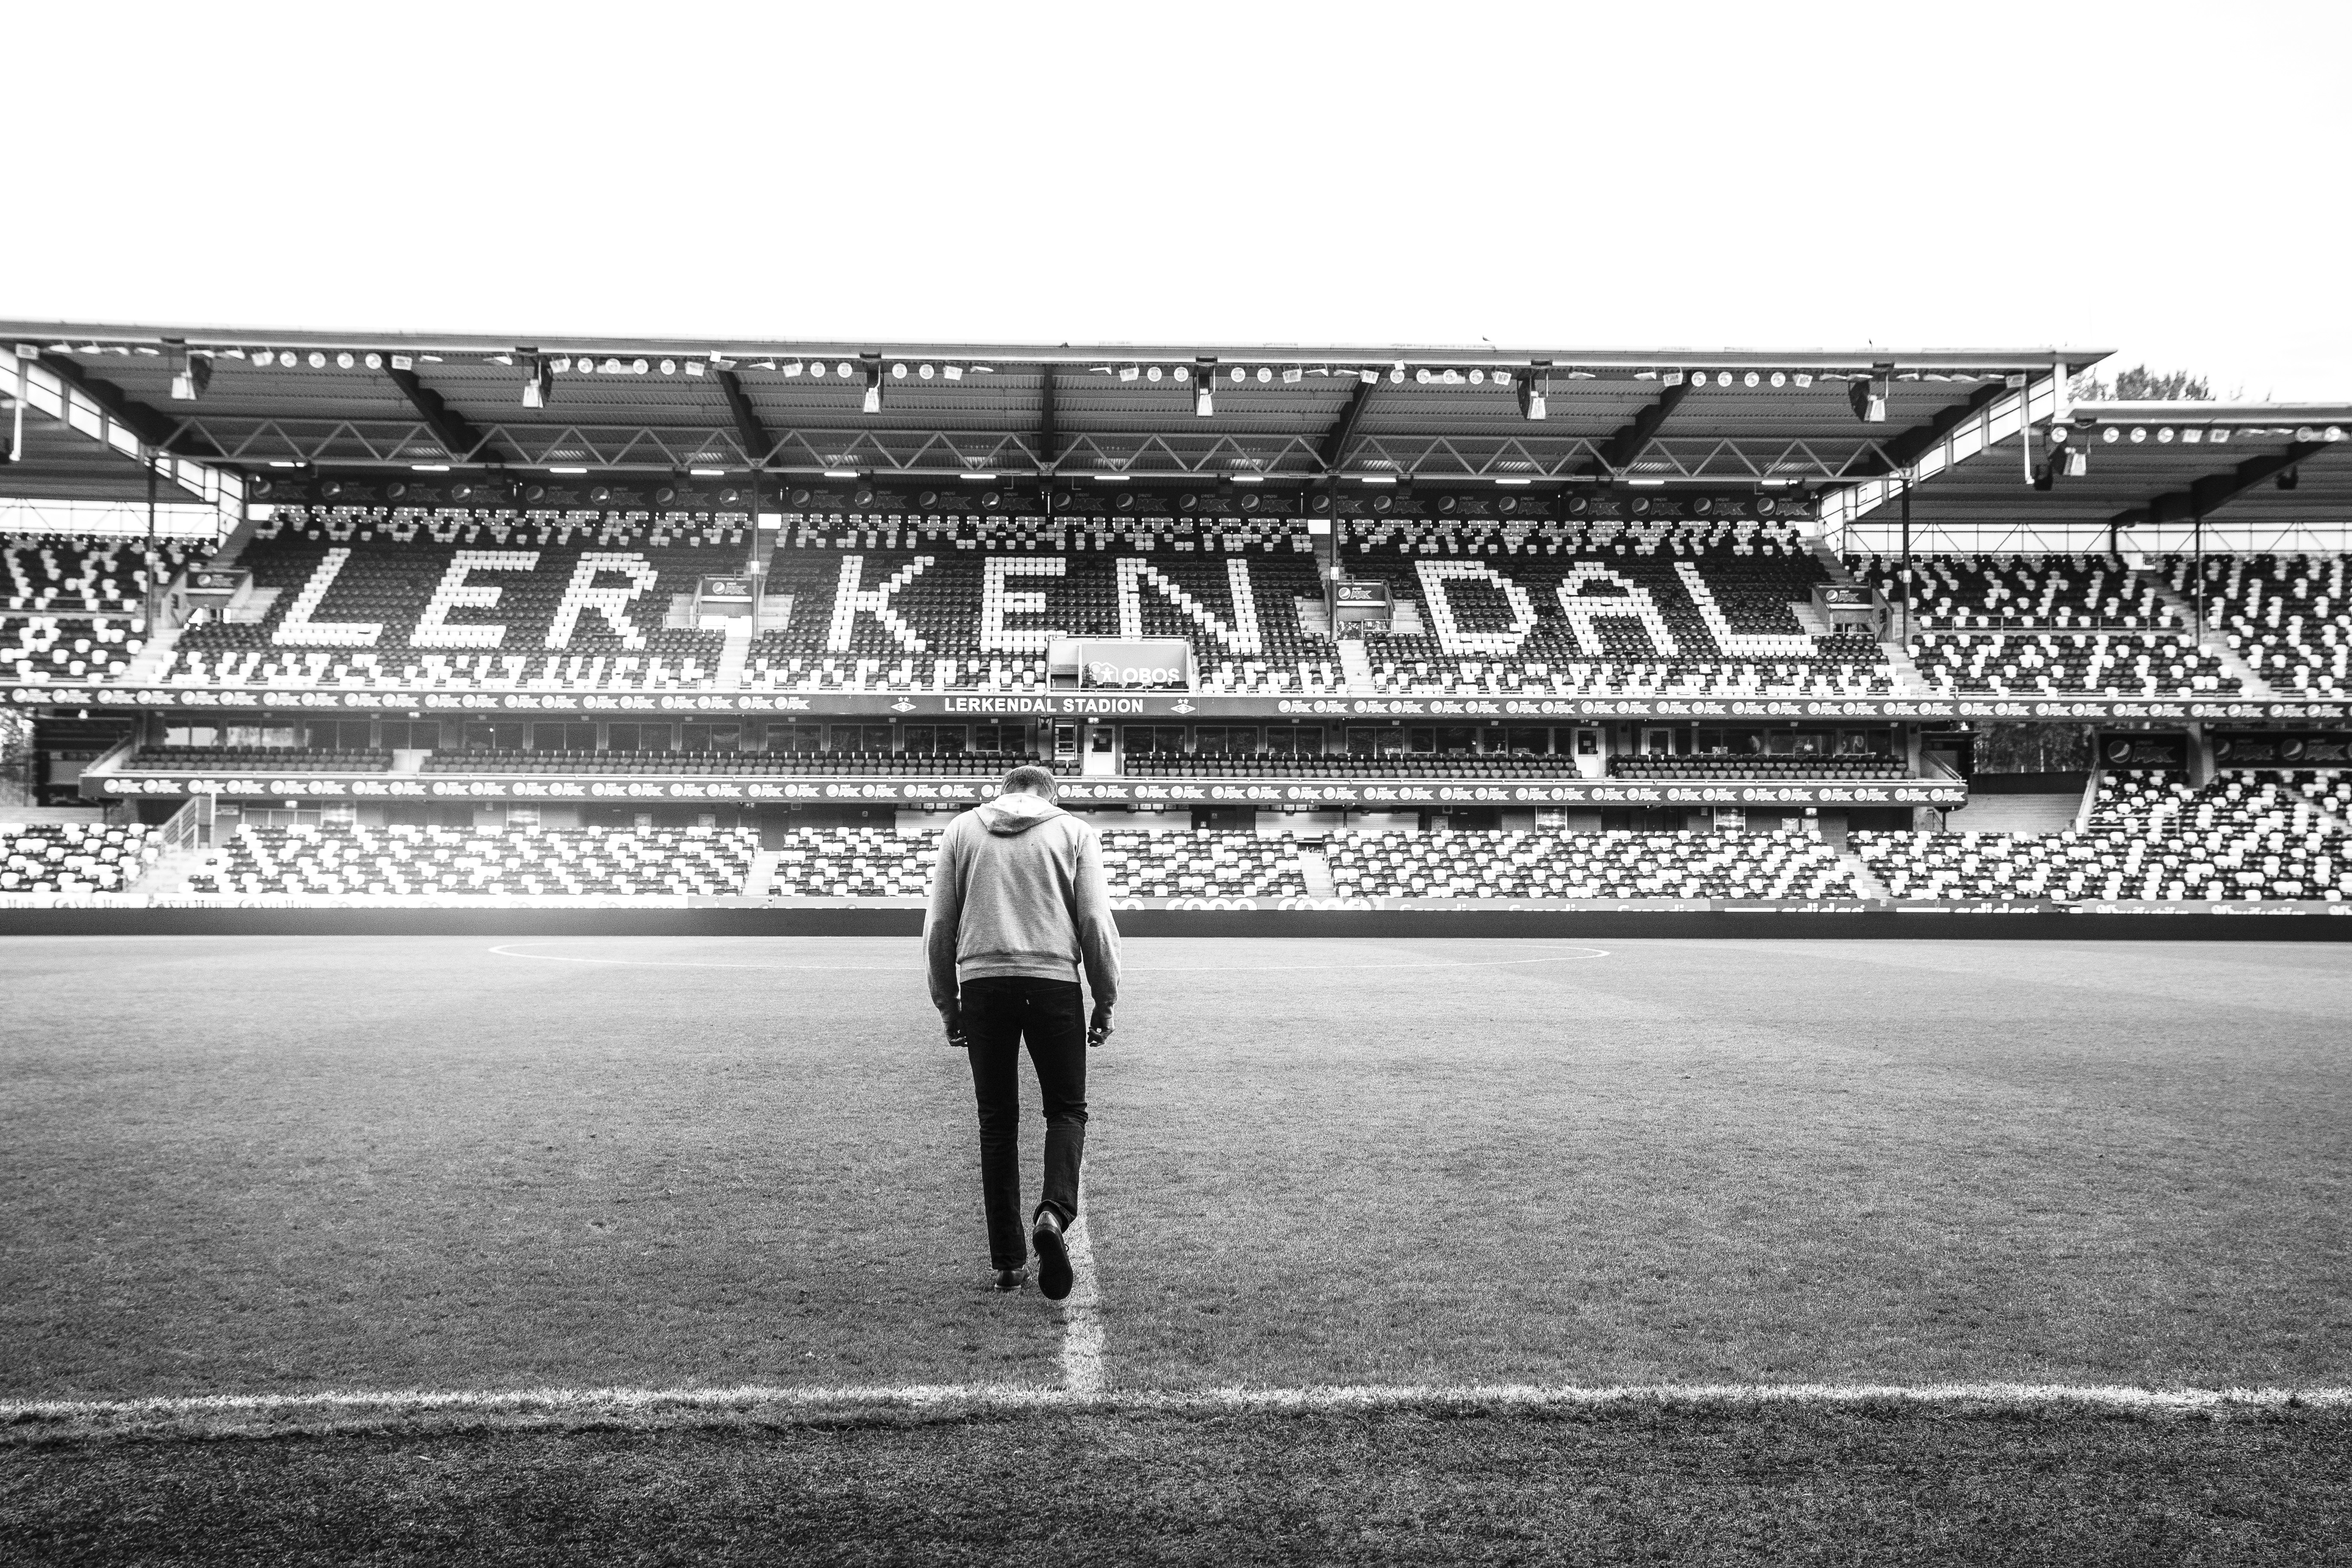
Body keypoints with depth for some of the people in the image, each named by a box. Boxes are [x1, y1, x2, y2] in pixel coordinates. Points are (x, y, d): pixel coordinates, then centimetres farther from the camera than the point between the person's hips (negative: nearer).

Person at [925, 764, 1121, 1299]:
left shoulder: (961, 829, 14)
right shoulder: (1076, 832, 10)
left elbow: (938, 928, 10)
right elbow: (1097, 923, 1)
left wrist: (947, 1006, 16)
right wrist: (1105, 1001, 8)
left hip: (981, 982, 2)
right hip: (1054, 982, -1)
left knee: (997, 1123, 11)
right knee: (1066, 1110, 12)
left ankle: (1007, 1262, 12)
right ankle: (1054, 1212, -13)